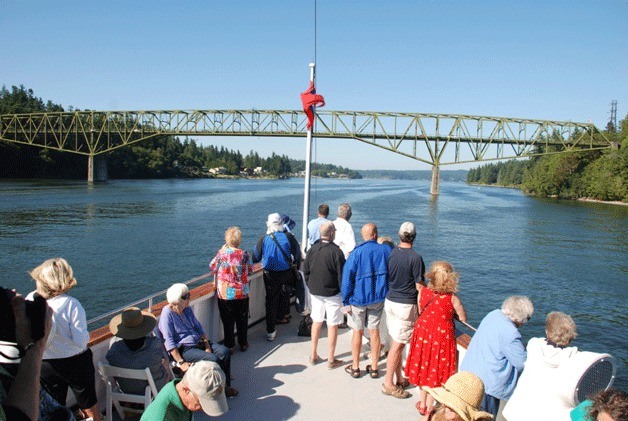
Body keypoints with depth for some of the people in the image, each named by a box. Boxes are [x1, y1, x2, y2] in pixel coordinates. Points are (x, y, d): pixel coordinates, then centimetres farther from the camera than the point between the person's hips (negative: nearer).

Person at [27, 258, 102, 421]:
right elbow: (81, 341, -24)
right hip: (76, 363, -3)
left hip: (45, 365, 3)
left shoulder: (30, 300, -15)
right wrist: (86, 333, -4)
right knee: (89, 405, 20)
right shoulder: (71, 304, -25)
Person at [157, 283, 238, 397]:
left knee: (225, 351, -12)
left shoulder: (187, 309, 10)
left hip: (198, 343, 8)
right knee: (214, 359, -27)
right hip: (184, 349, -8)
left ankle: (225, 385, -2)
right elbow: (169, 342, -18)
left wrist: (207, 346, -1)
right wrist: (181, 363, -24)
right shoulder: (167, 314, -13)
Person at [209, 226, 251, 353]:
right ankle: (243, 343, 30)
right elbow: (249, 268, 5)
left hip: (225, 294, -1)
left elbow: (212, 267, 4)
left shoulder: (221, 253, -12)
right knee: (242, 320, 17)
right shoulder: (244, 254, -11)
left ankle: (229, 346, 21)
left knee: (228, 321, 12)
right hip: (242, 293, 1)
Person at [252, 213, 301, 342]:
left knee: (271, 300, 10)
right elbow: (297, 255, -5)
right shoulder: (289, 237, -10)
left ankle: (270, 331, 14)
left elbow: (255, 258, -1)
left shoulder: (263, 239, -8)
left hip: (270, 275, 0)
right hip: (286, 274, 0)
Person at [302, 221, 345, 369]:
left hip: (315, 292, 5)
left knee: (316, 322, 17)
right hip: (332, 293, -5)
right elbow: (341, 275, -14)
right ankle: (331, 360, 15)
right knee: (332, 325, 6)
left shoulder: (312, 250, -3)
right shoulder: (336, 251, -18)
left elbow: (305, 271, 5)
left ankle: (313, 355, 27)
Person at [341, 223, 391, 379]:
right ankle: (374, 368, 21)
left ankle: (355, 368, 20)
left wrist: (346, 300, -4)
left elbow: (347, 276, -12)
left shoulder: (357, 252, -13)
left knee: (358, 331, 11)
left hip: (359, 298, -2)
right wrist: (387, 293, 13)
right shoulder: (386, 250, -6)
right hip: (378, 297, 2)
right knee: (374, 331, 12)